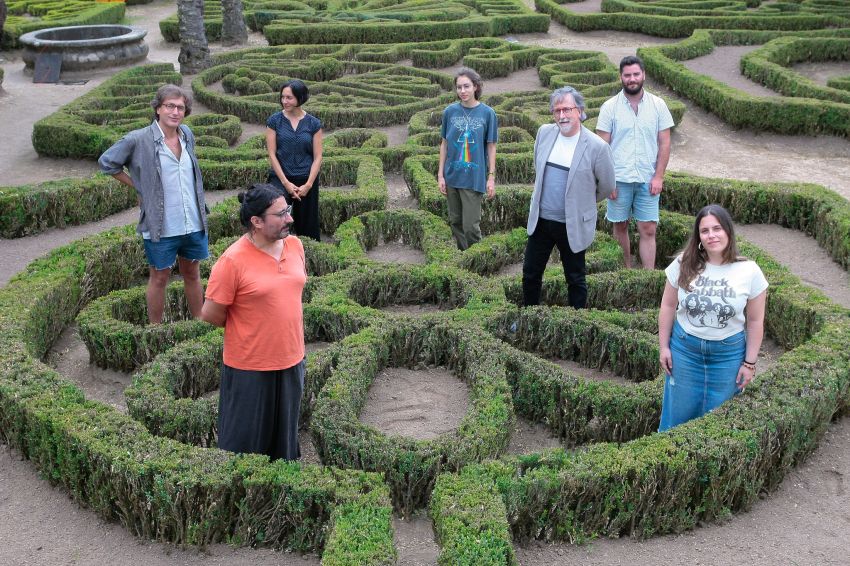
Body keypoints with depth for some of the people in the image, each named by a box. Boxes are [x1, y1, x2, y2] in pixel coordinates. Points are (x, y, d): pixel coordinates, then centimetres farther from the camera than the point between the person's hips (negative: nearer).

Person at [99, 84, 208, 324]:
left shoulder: (187, 134, 3)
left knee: (192, 274, 17)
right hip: (161, 227, -4)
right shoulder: (138, 140, -13)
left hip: (194, 223, 5)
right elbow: (106, 162, -1)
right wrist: (137, 186, -2)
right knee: (159, 279, 9)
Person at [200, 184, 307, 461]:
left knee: (285, 435, 22)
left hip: (291, 359, 6)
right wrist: (245, 326, -1)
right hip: (250, 366, -6)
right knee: (245, 438, 11)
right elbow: (210, 314, -13)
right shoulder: (233, 260, -21)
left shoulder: (294, 245, -2)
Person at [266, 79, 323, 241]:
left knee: (306, 225, 9)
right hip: (280, 177, -1)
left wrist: (308, 185, -9)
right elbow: (271, 154, -3)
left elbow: (317, 157, 0)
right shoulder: (274, 121, 0)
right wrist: (286, 183, -9)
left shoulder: (313, 123, 1)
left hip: (307, 180, 1)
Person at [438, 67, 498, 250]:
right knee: (455, 222, 13)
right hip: (452, 176, 3)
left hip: (474, 178, -3)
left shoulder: (487, 113, -6)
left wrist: (491, 177, -3)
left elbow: (491, 147, -1)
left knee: (471, 226, -4)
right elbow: (444, 144, 5)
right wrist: (440, 175, 3)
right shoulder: (450, 111, 0)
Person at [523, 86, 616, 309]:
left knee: (575, 280, 12)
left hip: (573, 225, -4)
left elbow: (607, 186, -3)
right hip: (540, 219, 5)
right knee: (530, 274, 16)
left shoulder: (597, 146, -17)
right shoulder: (544, 132, -2)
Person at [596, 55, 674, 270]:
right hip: (619, 178, 0)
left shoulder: (658, 105, 1)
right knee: (620, 226, 10)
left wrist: (658, 176, -6)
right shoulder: (610, 107, -2)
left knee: (648, 230, -1)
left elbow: (664, 143, 2)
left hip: (648, 179, 0)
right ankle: (626, 269, 26)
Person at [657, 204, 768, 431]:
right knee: (678, 411, 13)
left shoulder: (749, 271, -12)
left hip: (729, 352, -1)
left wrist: (749, 363, -3)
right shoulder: (683, 265, -9)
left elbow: (755, 321, -4)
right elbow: (668, 306, 1)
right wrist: (664, 346, 1)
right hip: (684, 347, 1)